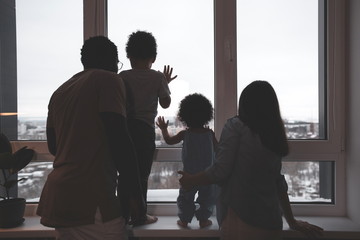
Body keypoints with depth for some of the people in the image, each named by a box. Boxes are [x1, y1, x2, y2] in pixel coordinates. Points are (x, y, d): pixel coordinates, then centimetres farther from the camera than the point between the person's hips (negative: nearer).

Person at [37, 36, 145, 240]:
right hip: (90, 198, -8)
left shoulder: (60, 92, 17)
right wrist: (135, 194, -10)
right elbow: (120, 139, -15)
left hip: (57, 196, 8)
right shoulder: (108, 80, -5)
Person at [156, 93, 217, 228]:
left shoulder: (185, 134, -11)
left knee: (185, 198, 16)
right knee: (207, 197, 16)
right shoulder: (210, 133, -9)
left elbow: (169, 140, 0)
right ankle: (203, 219, 20)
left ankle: (184, 220, 22)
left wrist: (164, 129, 12)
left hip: (189, 175, 0)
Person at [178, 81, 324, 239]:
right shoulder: (274, 136, 10)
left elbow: (220, 171, -13)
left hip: (240, 221, -6)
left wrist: (191, 180, 3)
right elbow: (280, 184, 15)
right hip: (272, 223, 6)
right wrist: (292, 222, 25)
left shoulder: (236, 126, -7)